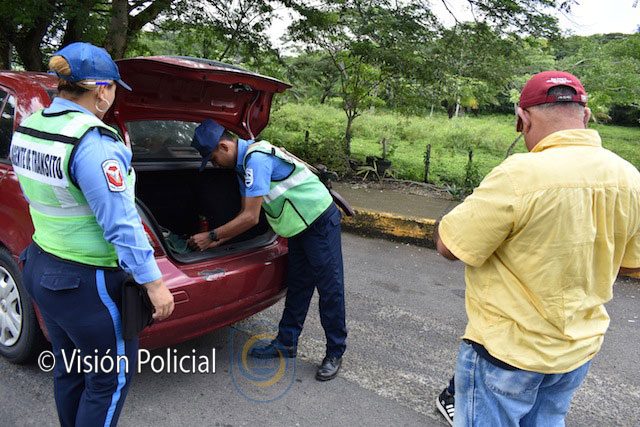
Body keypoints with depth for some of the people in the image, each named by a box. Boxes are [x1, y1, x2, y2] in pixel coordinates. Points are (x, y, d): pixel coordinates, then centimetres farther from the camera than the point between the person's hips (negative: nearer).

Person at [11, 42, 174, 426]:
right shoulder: (92, 143, -24)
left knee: (69, 370, 24)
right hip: (84, 283, -9)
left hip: (40, 266, 9)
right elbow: (120, 224, -24)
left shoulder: (29, 128, 3)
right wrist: (154, 282, -18)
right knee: (112, 377, 10)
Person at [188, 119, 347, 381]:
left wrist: (211, 236, -14)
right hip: (301, 225, 10)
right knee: (297, 286, 15)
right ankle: (286, 343, 27)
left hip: (320, 221, -10)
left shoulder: (256, 158, -24)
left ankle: (335, 353, 12)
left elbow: (250, 218, -24)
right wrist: (219, 240, 7)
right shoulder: (244, 162, 8)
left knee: (330, 288, 0)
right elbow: (247, 214, 13)